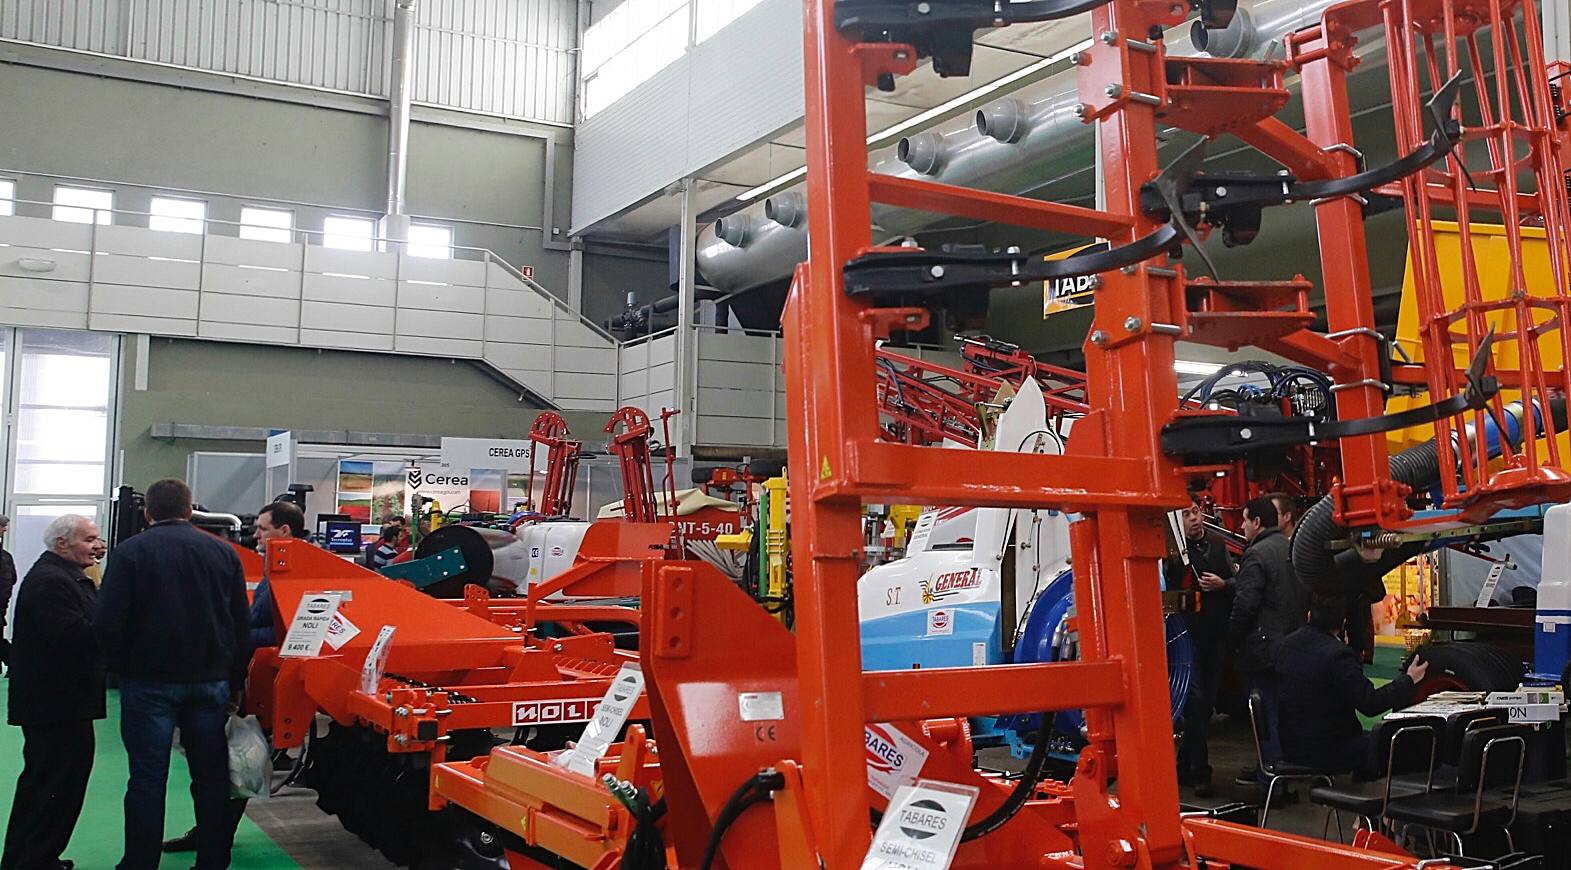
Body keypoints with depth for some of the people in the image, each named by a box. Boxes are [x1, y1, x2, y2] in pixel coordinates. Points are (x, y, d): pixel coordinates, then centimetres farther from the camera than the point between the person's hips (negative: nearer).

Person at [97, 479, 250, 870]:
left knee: (147, 780, 3)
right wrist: (234, 682, 12)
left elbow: (109, 622, -11)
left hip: (150, 680, -3)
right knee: (211, 778, 10)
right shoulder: (223, 552, 4)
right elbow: (241, 622, 5)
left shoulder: (130, 550, -5)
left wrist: (123, 668, 5)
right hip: (211, 680, 3)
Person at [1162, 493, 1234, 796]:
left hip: (1216, 634, 5)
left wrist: (1222, 584, -7)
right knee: (1194, 698, -8)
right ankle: (1199, 771, 1)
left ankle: (1185, 764, 25)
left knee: (1208, 698, 11)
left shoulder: (1217, 543, 9)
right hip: (1187, 633, -5)